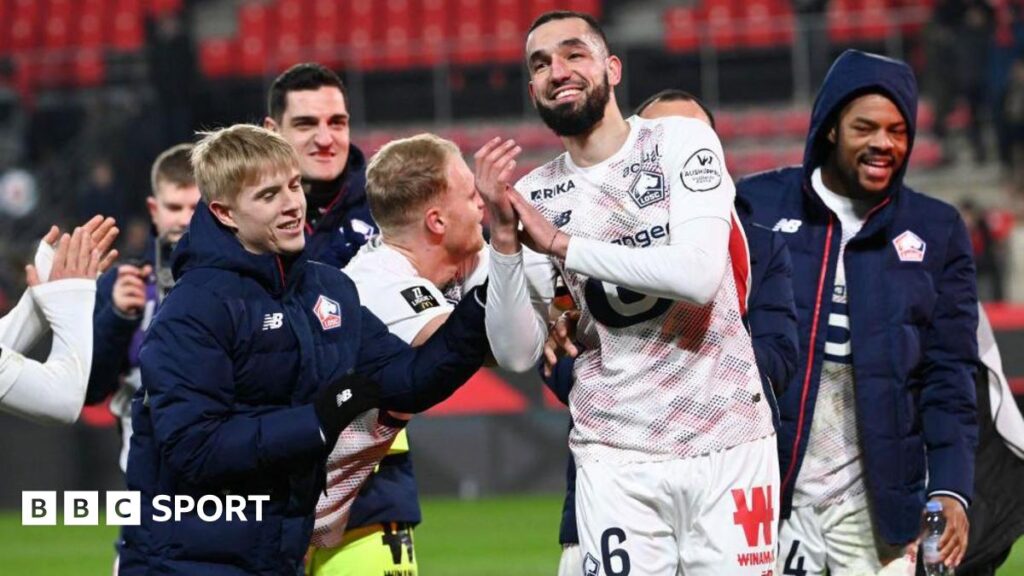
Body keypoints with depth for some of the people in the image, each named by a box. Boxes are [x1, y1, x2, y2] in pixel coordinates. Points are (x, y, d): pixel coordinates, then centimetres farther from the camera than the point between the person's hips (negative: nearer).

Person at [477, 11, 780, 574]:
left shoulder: (682, 141, -3)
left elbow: (699, 274, -19)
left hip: (726, 447, -2)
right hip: (614, 462, 2)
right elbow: (519, 354, 0)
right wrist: (503, 237, -13)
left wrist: (560, 242, -16)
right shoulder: (534, 197, 5)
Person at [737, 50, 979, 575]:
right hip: (767, 488, -1)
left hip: (876, 499, 1)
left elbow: (949, 378, 6)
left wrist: (950, 489, -6)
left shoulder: (935, 232, 9)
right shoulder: (758, 206, 4)